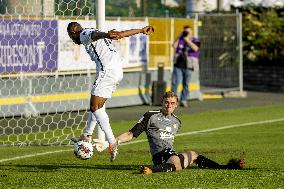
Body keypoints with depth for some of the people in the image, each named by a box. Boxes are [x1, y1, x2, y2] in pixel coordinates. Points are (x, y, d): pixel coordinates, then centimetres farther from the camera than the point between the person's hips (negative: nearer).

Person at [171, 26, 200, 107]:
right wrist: (179, 36, -6)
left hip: (188, 67, -1)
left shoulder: (195, 41, 1)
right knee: (175, 83, -6)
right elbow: (174, 46, -5)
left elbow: (195, 48, -19)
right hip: (178, 65, 1)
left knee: (186, 84, 4)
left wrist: (187, 39, -18)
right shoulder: (180, 39, 10)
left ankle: (183, 101, 13)